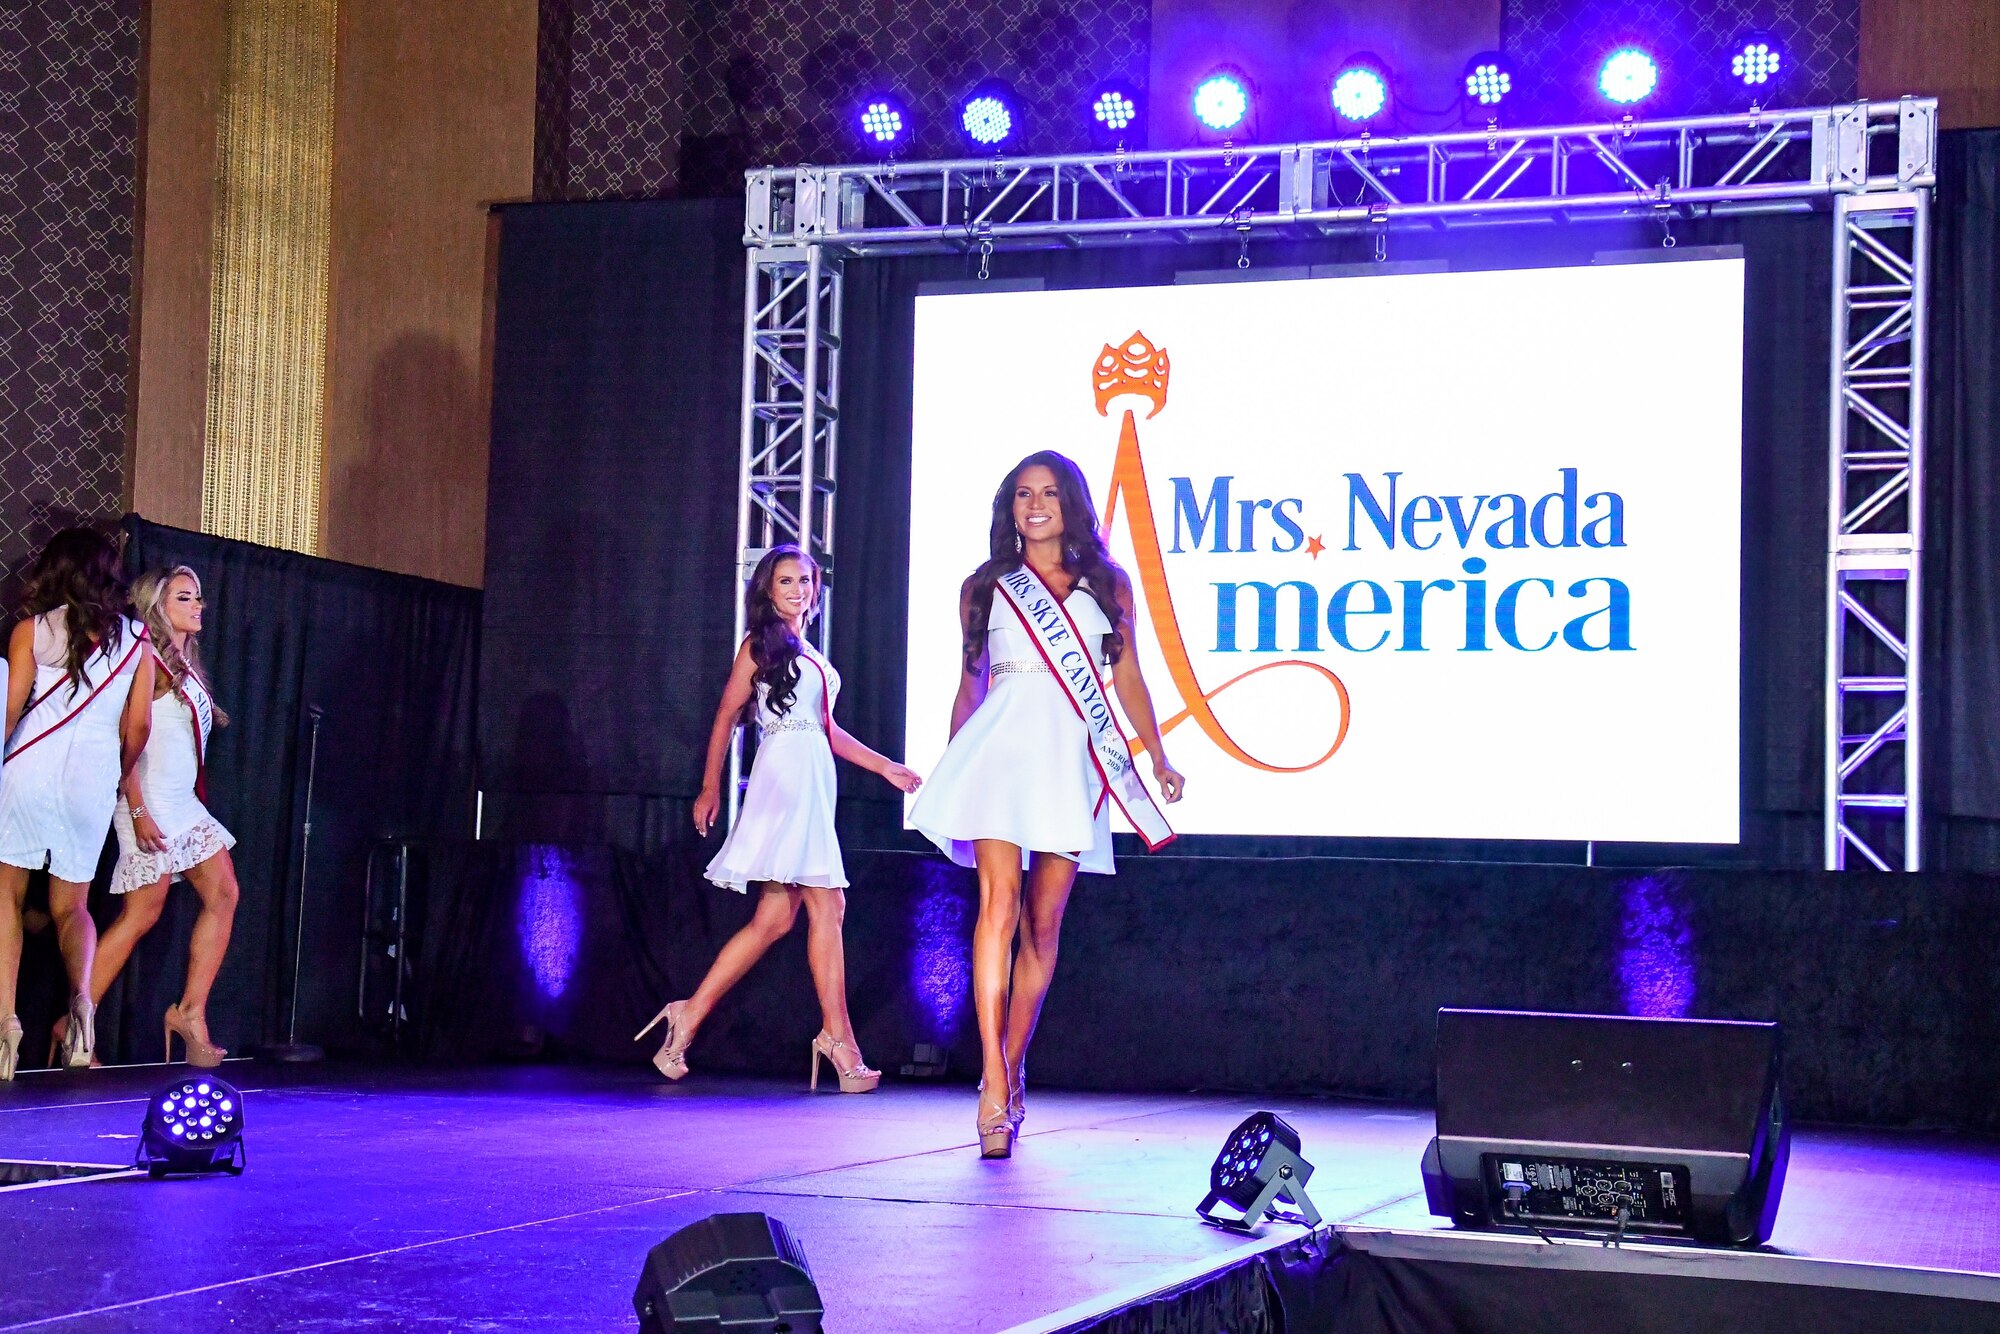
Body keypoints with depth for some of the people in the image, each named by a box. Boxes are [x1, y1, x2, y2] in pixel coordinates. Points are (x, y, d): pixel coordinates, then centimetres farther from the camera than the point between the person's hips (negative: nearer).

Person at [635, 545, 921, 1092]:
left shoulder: (810, 654, 23)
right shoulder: (760, 644, 1)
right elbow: (726, 715, -1)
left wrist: (885, 767, 19)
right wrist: (710, 787, -4)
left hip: (814, 783, 8)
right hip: (784, 775, -8)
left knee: (775, 918, 2)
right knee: (826, 906, -12)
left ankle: (689, 1018, 5)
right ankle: (838, 1038, -10)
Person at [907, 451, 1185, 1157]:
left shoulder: (1107, 584, 13)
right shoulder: (985, 587, 12)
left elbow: (1128, 677, 16)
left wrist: (1159, 758, 11)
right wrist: (949, 769, 16)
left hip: (1074, 755, 2)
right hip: (1004, 746, -2)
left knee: (1044, 923, 4)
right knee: (1000, 903, -17)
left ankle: (1011, 1071, 16)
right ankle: (996, 1090, -21)